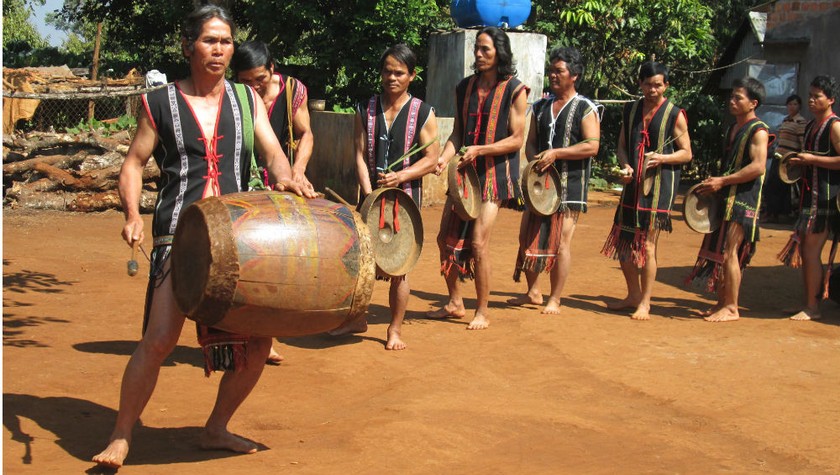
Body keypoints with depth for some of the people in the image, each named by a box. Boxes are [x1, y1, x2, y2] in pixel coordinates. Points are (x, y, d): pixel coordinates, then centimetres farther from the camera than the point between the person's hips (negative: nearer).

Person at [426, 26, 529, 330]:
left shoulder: (514, 90, -6)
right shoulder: (465, 87, 10)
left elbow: (517, 139, -9)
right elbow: (457, 132, 12)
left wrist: (479, 150, -21)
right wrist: (445, 157, -7)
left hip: (495, 174, -6)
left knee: (478, 242, -11)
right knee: (446, 238, 7)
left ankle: (482, 313, 2)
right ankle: (455, 304, 24)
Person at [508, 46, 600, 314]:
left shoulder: (585, 109, -3)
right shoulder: (540, 107, 14)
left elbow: (592, 146, -13)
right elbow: (530, 143, 14)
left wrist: (556, 153, -19)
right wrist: (535, 160, -8)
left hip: (569, 184, -6)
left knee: (561, 242, -5)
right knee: (527, 237, 5)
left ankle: (554, 300, 4)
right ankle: (533, 292, 21)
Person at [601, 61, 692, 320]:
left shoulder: (675, 115, -3)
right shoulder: (631, 110, 10)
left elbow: (687, 153, -1)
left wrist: (662, 158, -19)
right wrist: (625, 166, -5)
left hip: (660, 185, -5)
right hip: (633, 184, 5)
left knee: (648, 245, -6)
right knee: (623, 243, 9)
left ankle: (645, 303, 4)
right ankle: (633, 295, 26)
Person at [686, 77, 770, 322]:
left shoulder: (758, 131, -10)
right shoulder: (733, 128, 18)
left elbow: (758, 167, -22)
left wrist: (722, 181, -21)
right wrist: (714, 182, 11)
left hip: (743, 200, -9)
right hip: (726, 198, 9)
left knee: (729, 252, -9)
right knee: (717, 251, 10)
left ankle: (731, 308, -3)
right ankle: (722, 302, 18)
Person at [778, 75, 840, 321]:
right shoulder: (811, 126, 17)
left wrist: (812, 159, -19)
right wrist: (799, 162, 12)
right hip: (810, 194, 9)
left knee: (811, 251, -9)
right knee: (804, 250, 11)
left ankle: (812, 308, -2)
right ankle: (809, 303, 19)